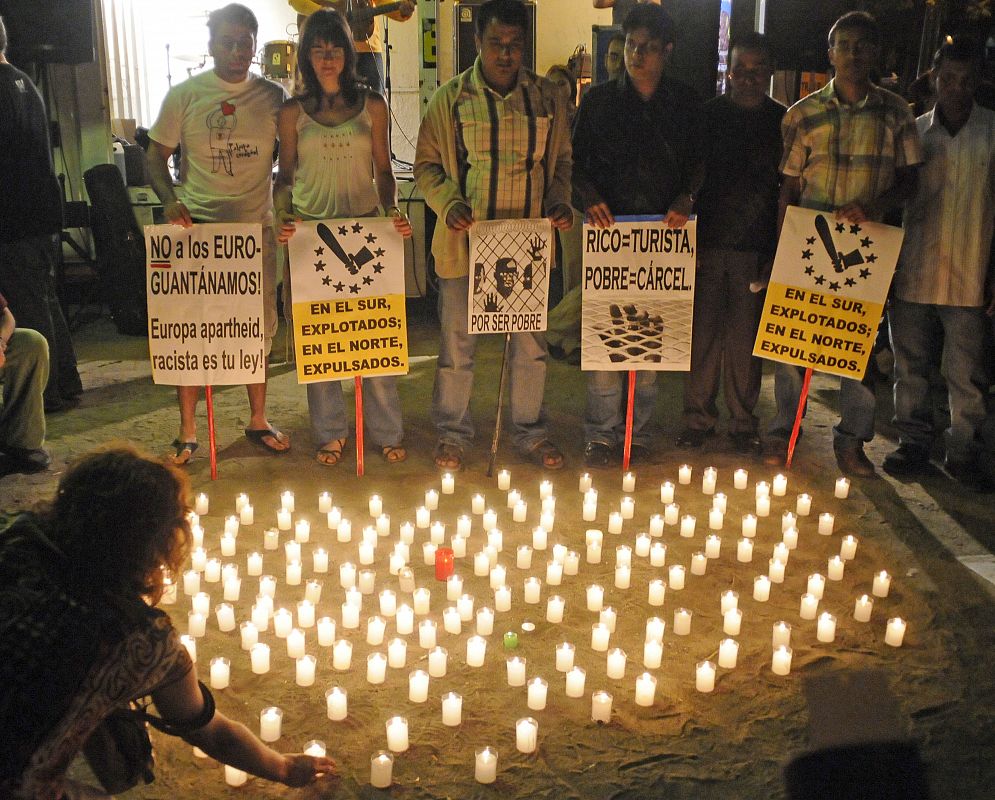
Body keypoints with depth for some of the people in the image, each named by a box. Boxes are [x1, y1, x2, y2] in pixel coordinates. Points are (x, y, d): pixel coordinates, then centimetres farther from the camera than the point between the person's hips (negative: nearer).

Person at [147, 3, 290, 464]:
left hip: (256, 226, 2)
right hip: (197, 226, -2)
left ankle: (258, 421, 25)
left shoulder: (273, 97, 5)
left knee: (259, 326, 9)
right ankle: (188, 431, 11)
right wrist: (170, 201, -14)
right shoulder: (185, 96, 0)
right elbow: (156, 156, 3)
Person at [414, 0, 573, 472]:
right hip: (465, 241, -2)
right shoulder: (450, 98, -1)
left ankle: (531, 432, 27)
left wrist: (559, 202, -4)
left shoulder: (546, 97, 5)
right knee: (457, 343, 7)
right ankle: (452, 434, 24)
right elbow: (427, 164, 3)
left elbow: (561, 161, 14)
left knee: (531, 343, 10)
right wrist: (449, 204, -15)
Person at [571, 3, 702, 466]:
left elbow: (696, 163, 12)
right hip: (609, 229, -1)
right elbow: (577, 161, 7)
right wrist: (589, 199, -11)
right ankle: (601, 433, 6)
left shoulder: (685, 103, 10)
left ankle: (638, 432, 15)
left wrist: (685, 199, -6)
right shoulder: (599, 100, 6)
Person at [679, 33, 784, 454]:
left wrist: (780, 247, 0)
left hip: (756, 249, 0)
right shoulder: (707, 115, 5)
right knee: (703, 333, 2)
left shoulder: (783, 122, 6)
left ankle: (743, 421, 18)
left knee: (746, 337, 6)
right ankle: (698, 418, 15)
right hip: (708, 244, 0)